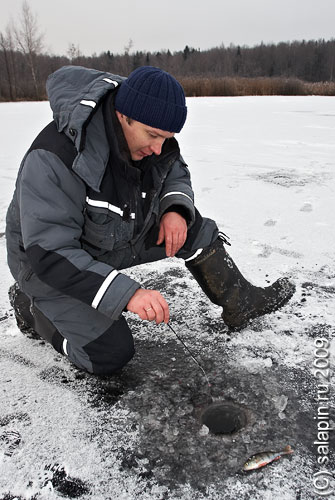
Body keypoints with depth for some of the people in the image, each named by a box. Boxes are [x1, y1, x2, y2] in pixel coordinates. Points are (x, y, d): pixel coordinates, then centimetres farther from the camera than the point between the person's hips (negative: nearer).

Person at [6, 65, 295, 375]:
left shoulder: (150, 138, -13)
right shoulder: (54, 158, -35)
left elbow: (176, 173, 7)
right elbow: (50, 253, -35)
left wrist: (175, 209, -16)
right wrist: (126, 294, -43)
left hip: (119, 238, 7)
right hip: (51, 261, -6)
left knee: (192, 227, -5)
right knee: (111, 354, -11)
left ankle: (241, 303, 9)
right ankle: (31, 304, 9)